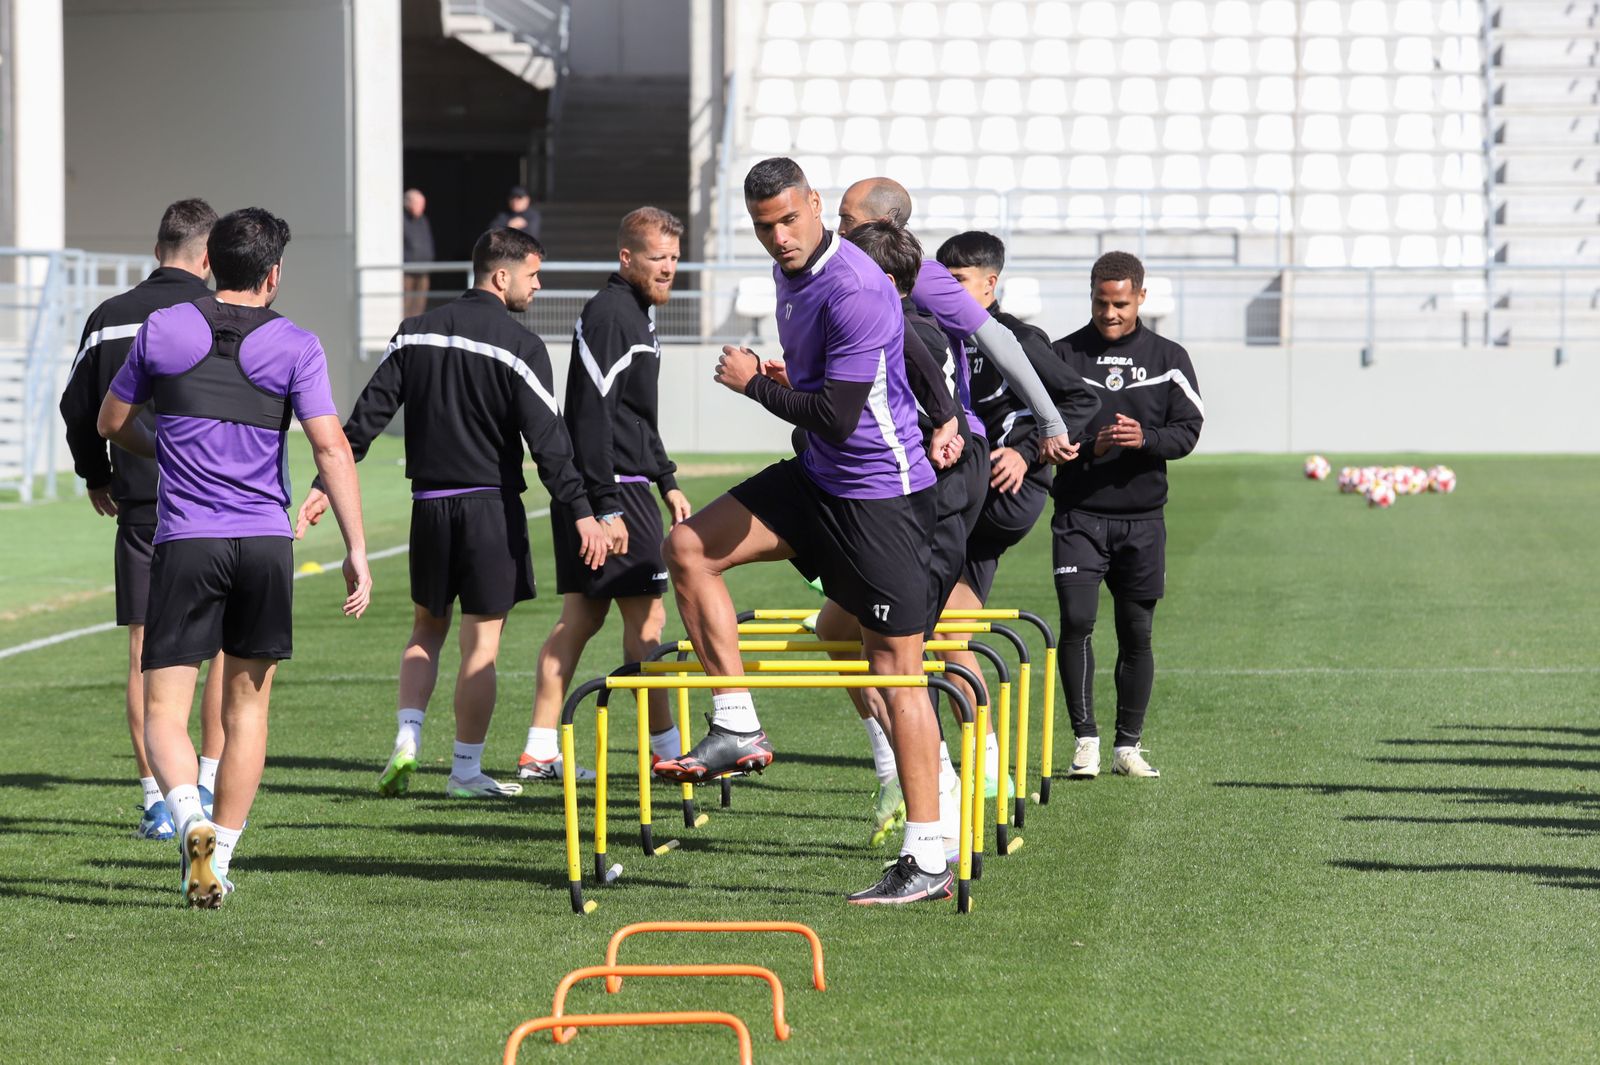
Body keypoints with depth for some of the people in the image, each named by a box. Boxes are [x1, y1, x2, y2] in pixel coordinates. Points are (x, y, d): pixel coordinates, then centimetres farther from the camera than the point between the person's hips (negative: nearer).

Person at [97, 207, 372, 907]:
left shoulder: (161, 330, 4)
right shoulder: (294, 346, -1)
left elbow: (111, 423, 15)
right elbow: (330, 447, -9)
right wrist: (356, 550, -9)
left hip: (184, 542, 0)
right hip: (266, 541, 0)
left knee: (164, 711, 0)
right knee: (246, 706, 15)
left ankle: (189, 818, -28)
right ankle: (220, 857, 15)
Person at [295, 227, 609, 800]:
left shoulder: (415, 333, 6)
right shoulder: (519, 346, -9)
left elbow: (367, 416, 4)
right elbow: (547, 439, -14)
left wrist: (325, 485, 7)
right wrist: (580, 511, -13)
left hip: (429, 505, 4)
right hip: (491, 506, -4)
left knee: (426, 628, 19)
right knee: (481, 642, 2)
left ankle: (407, 739, 3)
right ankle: (466, 769, 6)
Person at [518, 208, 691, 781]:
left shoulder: (639, 311, 18)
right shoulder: (610, 314, -15)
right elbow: (594, 415, -21)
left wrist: (667, 481, 26)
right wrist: (607, 507, -23)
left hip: (617, 487, 10)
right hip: (611, 487, -10)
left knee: (581, 615, 9)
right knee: (646, 614, -5)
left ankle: (540, 750, 10)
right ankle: (665, 748, 0)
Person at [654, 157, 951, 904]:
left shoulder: (855, 290, -23)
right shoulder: (789, 274, 8)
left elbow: (837, 419, -25)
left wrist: (756, 385, -13)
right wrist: (786, 380, 7)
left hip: (881, 495, -9)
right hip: (817, 479, 9)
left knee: (897, 671, -7)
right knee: (688, 547, 0)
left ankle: (928, 862, -3)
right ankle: (738, 730, 4)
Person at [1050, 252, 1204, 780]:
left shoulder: (1168, 359, 7)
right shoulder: (1063, 355, 4)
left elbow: (1188, 429, 2)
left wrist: (1145, 439, -19)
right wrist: (1090, 444, -18)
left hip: (1143, 517, 1)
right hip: (1078, 514, -1)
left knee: (1136, 632, 4)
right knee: (1076, 621, -13)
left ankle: (1128, 745, 14)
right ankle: (1085, 740, -5)